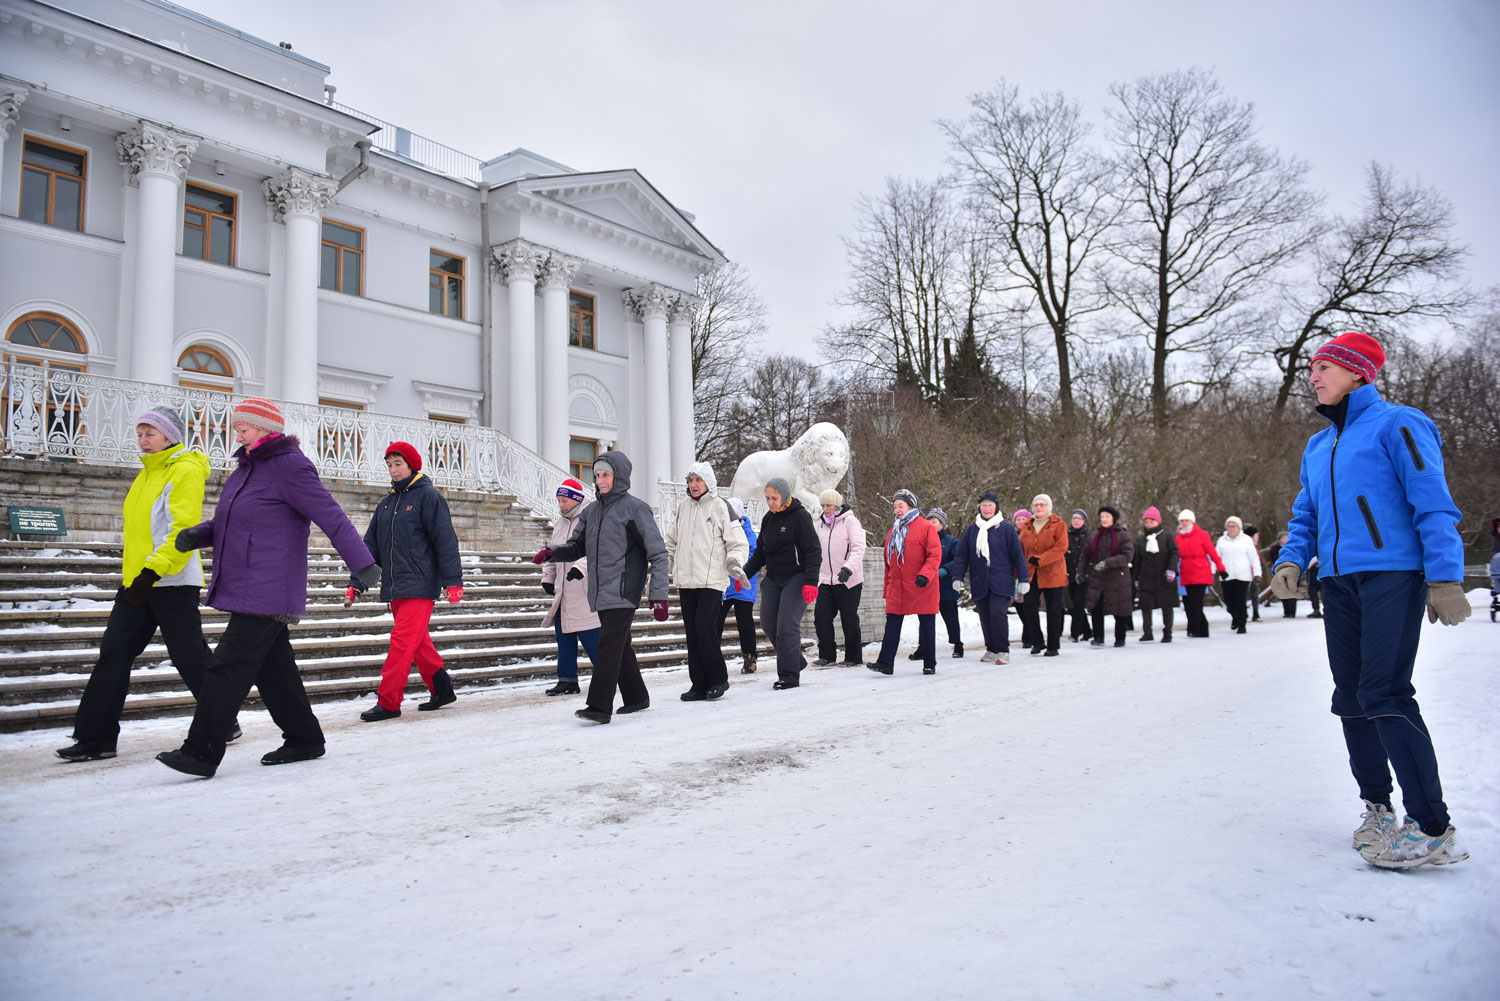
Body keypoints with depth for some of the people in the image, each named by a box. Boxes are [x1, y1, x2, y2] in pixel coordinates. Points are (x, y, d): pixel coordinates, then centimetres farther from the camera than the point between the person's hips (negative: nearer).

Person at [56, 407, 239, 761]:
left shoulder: (186, 471, -11)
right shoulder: (148, 473, 17)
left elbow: (184, 529, -19)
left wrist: (153, 571, -25)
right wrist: (131, 566, 22)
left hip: (172, 582, -8)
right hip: (137, 582, 8)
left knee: (190, 657, 0)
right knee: (113, 655, 4)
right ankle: (95, 737, 9)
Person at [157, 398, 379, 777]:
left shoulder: (289, 466, -12)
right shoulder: (248, 467, 18)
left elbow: (331, 516, -17)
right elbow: (230, 522, 25)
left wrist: (363, 564, -20)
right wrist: (198, 534, 4)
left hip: (268, 592, -10)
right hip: (245, 589, 10)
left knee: (228, 667, -9)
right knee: (273, 669, 14)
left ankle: (201, 753, -3)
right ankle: (304, 739, 23)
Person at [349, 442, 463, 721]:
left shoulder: (428, 496, -5)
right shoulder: (387, 502, 17)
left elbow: (445, 540, -10)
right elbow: (371, 545, 17)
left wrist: (453, 581, -16)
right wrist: (357, 583, 11)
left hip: (420, 585, -7)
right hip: (394, 588, 7)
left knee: (403, 642, -10)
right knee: (419, 643, 12)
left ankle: (388, 702, -7)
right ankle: (442, 690, 23)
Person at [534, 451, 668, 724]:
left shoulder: (635, 508, -6)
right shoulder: (591, 511, 14)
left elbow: (658, 553, -7)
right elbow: (577, 547, 18)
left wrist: (659, 595, -13)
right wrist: (552, 553, -5)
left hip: (623, 591, -7)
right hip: (600, 593, 7)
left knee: (609, 644, -13)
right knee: (620, 645, 15)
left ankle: (600, 706, -13)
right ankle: (636, 697, 28)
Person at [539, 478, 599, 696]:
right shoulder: (560, 523, 18)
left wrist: (581, 567, -29)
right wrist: (547, 578, 19)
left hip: (586, 590, -8)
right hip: (564, 590, 9)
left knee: (590, 637, -7)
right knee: (563, 634, 10)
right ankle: (567, 680, 18)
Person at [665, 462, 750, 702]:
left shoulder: (720, 506, -2)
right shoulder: (682, 506, 13)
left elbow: (738, 542, -1)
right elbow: (672, 540, 26)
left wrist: (735, 563, -16)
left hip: (711, 580, -5)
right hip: (686, 581, 5)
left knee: (705, 627, -14)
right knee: (692, 633, 6)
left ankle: (718, 679, 2)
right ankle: (699, 685, 13)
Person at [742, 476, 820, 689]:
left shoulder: (800, 516, -9)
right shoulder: (768, 519, 12)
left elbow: (813, 552, -13)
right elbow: (760, 552, 20)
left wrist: (811, 582, -21)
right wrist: (745, 573, 9)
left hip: (796, 579, -7)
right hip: (772, 580, 7)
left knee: (787, 626, -11)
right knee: (768, 624, 6)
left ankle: (789, 675, -1)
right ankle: (796, 660, 25)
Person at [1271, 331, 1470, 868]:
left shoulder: (1396, 424, -2)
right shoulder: (1317, 447, 19)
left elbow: (1434, 505, -8)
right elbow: (1305, 515, 23)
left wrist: (1445, 578, -15)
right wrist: (1292, 560, 4)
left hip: (1393, 574, -7)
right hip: (1339, 582, 7)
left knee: (1384, 695, -15)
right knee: (1351, 698, 8)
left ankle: (1434, 829, -10)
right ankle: (1377, 807, 21)